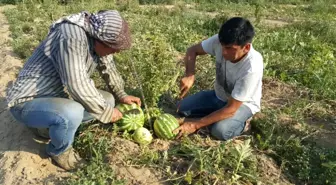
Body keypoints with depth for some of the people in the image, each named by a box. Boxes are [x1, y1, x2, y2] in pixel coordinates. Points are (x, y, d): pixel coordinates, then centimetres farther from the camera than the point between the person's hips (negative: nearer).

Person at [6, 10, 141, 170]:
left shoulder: (98, 38, -5)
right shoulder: (73, 36, -32)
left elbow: (108, 68, 13)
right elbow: (77, 85, -35)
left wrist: (121, 95, 9)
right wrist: (106, 112, -23)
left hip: (59, 95, 8)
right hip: (28, 102, -8)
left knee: (108, 100, 3)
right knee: (72, 113, -36)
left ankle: (50, 123, 11)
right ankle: (59, 150, -1)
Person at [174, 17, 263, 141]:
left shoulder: (252, 68, -37)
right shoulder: (220, 41, -25)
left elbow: (231, 109, -33)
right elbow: (192, 50, -8)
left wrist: (195, 125, -33)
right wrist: (190, 75, -29)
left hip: (242, 104, -5)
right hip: (219, 95, 5)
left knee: (220, 131, -30)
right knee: (183, 108, -11)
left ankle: (240, 121, 1)